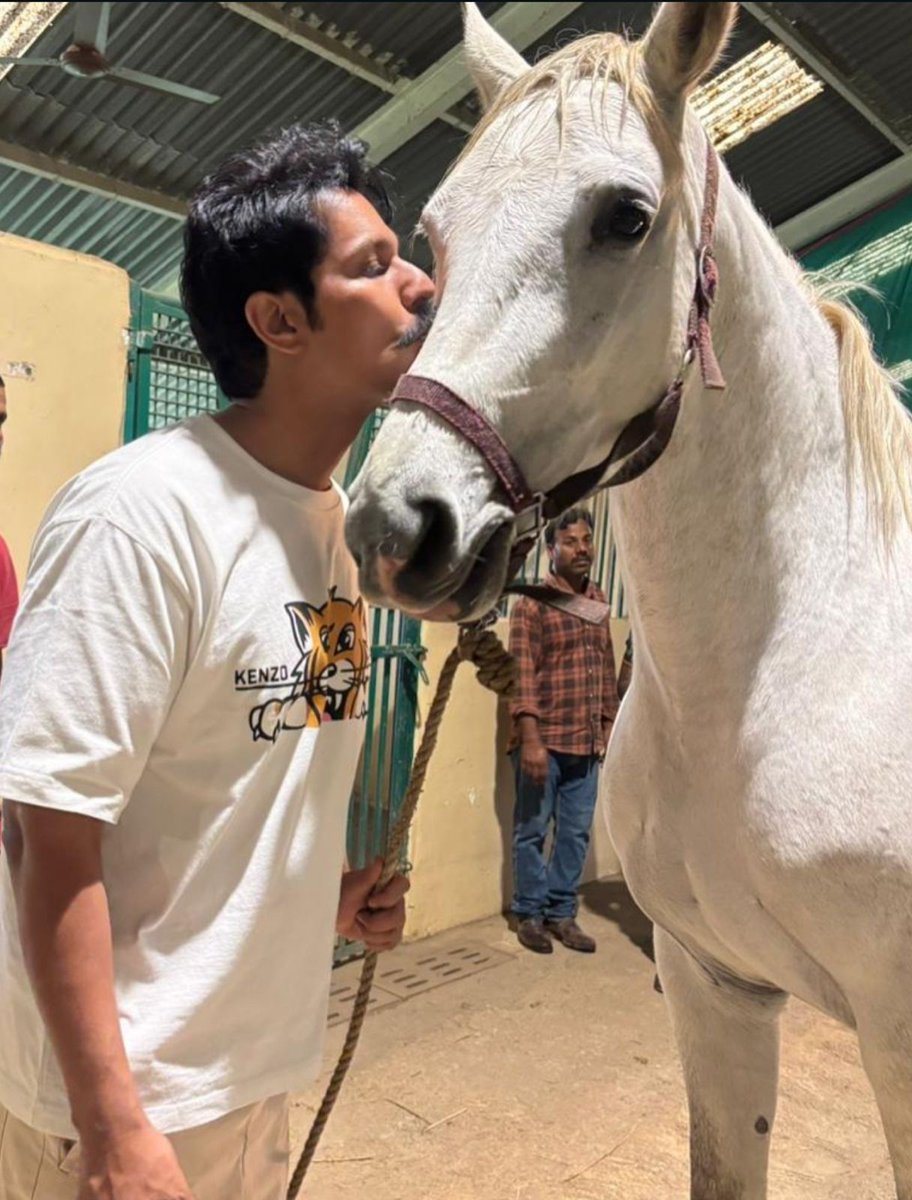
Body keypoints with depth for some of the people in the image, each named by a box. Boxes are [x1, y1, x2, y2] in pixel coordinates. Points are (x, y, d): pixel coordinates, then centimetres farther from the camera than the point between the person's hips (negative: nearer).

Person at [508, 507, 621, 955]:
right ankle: (529, 914, 19)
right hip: (544, 740, -6)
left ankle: (561, 913, 24)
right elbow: (523, 674, -13)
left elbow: (607, 667, 17)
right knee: (532, 831, 6)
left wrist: (609, 724, 14)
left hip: (586, 742, 6)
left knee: (576, 833, 12)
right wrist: (531, 739, -19)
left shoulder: (599, 601, 12)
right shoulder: (532, 603, -7)